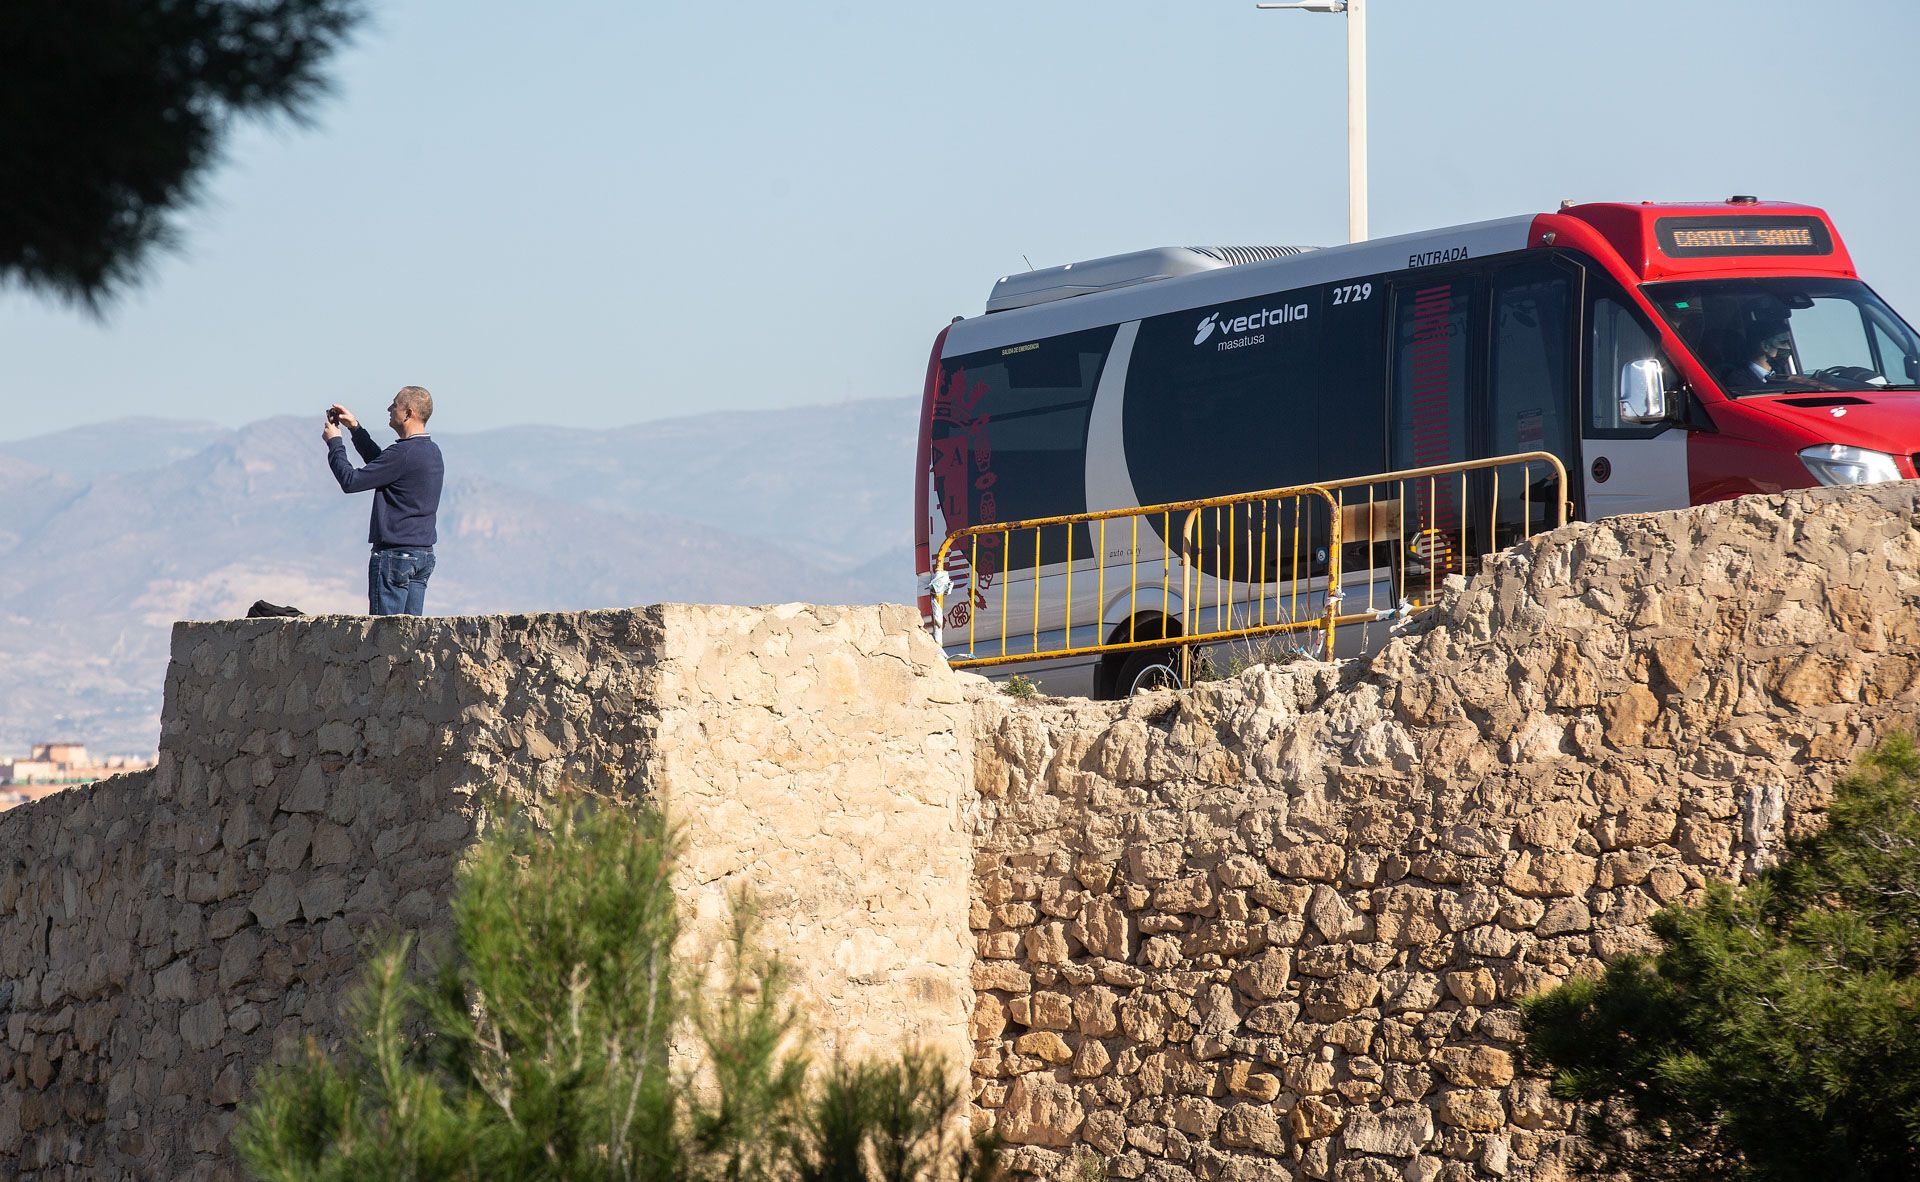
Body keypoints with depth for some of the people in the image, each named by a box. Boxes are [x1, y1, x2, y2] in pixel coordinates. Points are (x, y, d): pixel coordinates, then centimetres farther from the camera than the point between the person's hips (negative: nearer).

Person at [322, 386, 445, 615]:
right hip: (424, 554, 9)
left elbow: (350, 481, -14)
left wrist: (334, 442, 0)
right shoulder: (432, 451, 12)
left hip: (396, 554, -9)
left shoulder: (404, 453, -18)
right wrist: (355, 428, 26)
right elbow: (381, 465, 28)